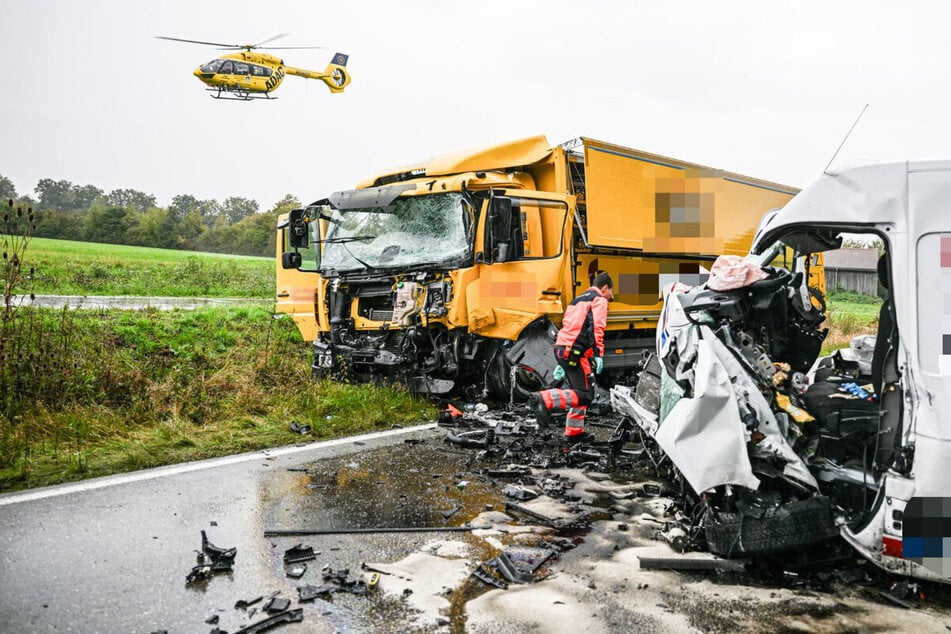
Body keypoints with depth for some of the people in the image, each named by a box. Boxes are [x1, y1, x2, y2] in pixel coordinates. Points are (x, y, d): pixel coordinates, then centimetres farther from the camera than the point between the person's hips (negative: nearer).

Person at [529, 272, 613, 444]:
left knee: (580, 391, 18)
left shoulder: (577, 300, 30)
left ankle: (574, 432, 19)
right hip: (576, 351, -9)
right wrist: (599, 354, -19)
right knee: (585, 395, -10)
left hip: (561, 347, 9)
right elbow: (597, 328, -13)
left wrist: (562, 364, 30)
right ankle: (545, 399, -25)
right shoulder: (599, 300, 4)